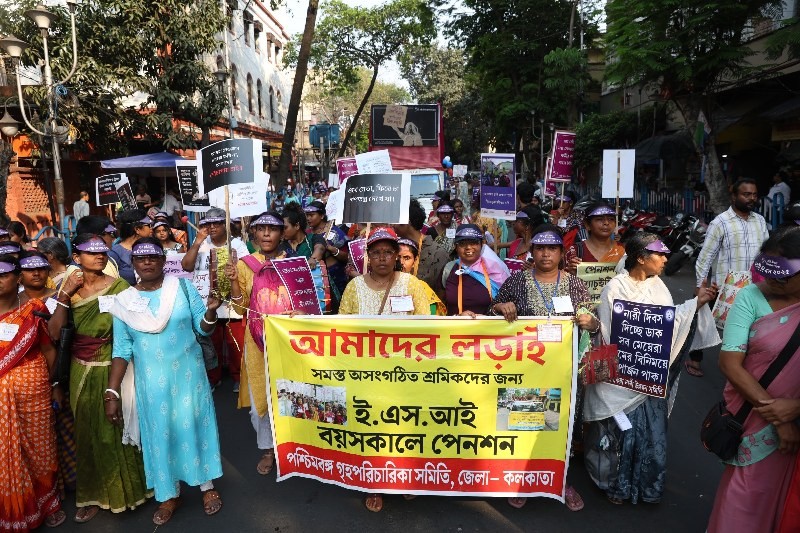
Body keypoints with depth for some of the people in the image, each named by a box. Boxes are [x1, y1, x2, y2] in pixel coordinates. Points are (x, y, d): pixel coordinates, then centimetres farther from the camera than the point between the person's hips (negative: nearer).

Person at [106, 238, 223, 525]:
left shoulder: (182, 286, -5)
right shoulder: (123, 301, -1)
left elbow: (203, 328, -5)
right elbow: (122, 350, 1)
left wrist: (210, 311, -27)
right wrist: (112, 393, -3)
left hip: (187, 373, -1)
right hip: (151, 379, 2)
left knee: (194, 424, 8)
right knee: (160, 431, 11)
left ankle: (207, 485, 27)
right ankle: (170, 494, 30)